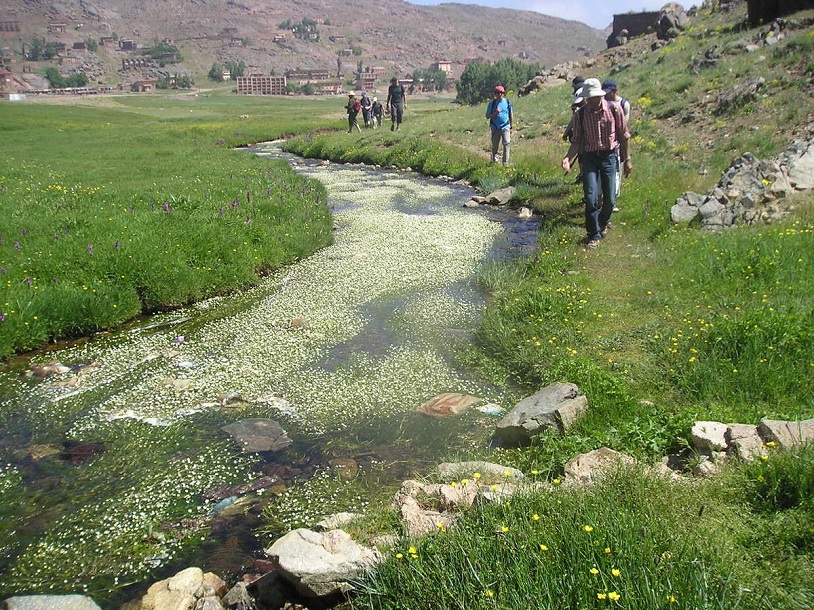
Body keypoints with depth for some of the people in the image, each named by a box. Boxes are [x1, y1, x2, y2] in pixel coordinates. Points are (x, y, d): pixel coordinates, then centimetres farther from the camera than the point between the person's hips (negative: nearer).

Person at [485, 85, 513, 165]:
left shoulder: (507, 102, 4)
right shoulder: (492, 103, 0)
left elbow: (511, 116, 12)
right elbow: (487, 116, 2)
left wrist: (511, 127, 14)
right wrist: (495, 113, -16)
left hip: (505, 127, 0)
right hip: (495, 128, 0)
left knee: (507, 143, -15)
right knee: (495, 146, 7)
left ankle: (505, 162, -13)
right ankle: (494, 160, 27)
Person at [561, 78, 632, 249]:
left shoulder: (614, 109, -7)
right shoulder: (580, 114, -5)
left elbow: (624, 135, 2)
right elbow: (577, 140, 0)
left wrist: (627, 159, 2)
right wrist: (568, 158, -17)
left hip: (609, 156, 0)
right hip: (589, 157, 0)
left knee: (610, 198, 5)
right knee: (591, 198, -9)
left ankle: (604, 222, 37)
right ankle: (594, 235, 6)